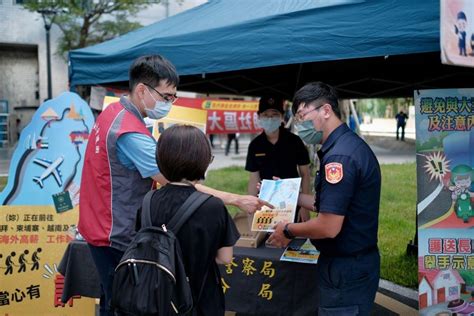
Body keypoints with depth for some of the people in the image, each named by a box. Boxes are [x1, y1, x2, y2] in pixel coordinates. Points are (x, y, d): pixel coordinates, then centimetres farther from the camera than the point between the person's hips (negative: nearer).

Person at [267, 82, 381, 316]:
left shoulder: (339, 156, -23)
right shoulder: (351, 144, 10)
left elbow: (329, 227, -26)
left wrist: (288, 231, -10)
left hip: (346, 270, -10)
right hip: (359, 262, 10)